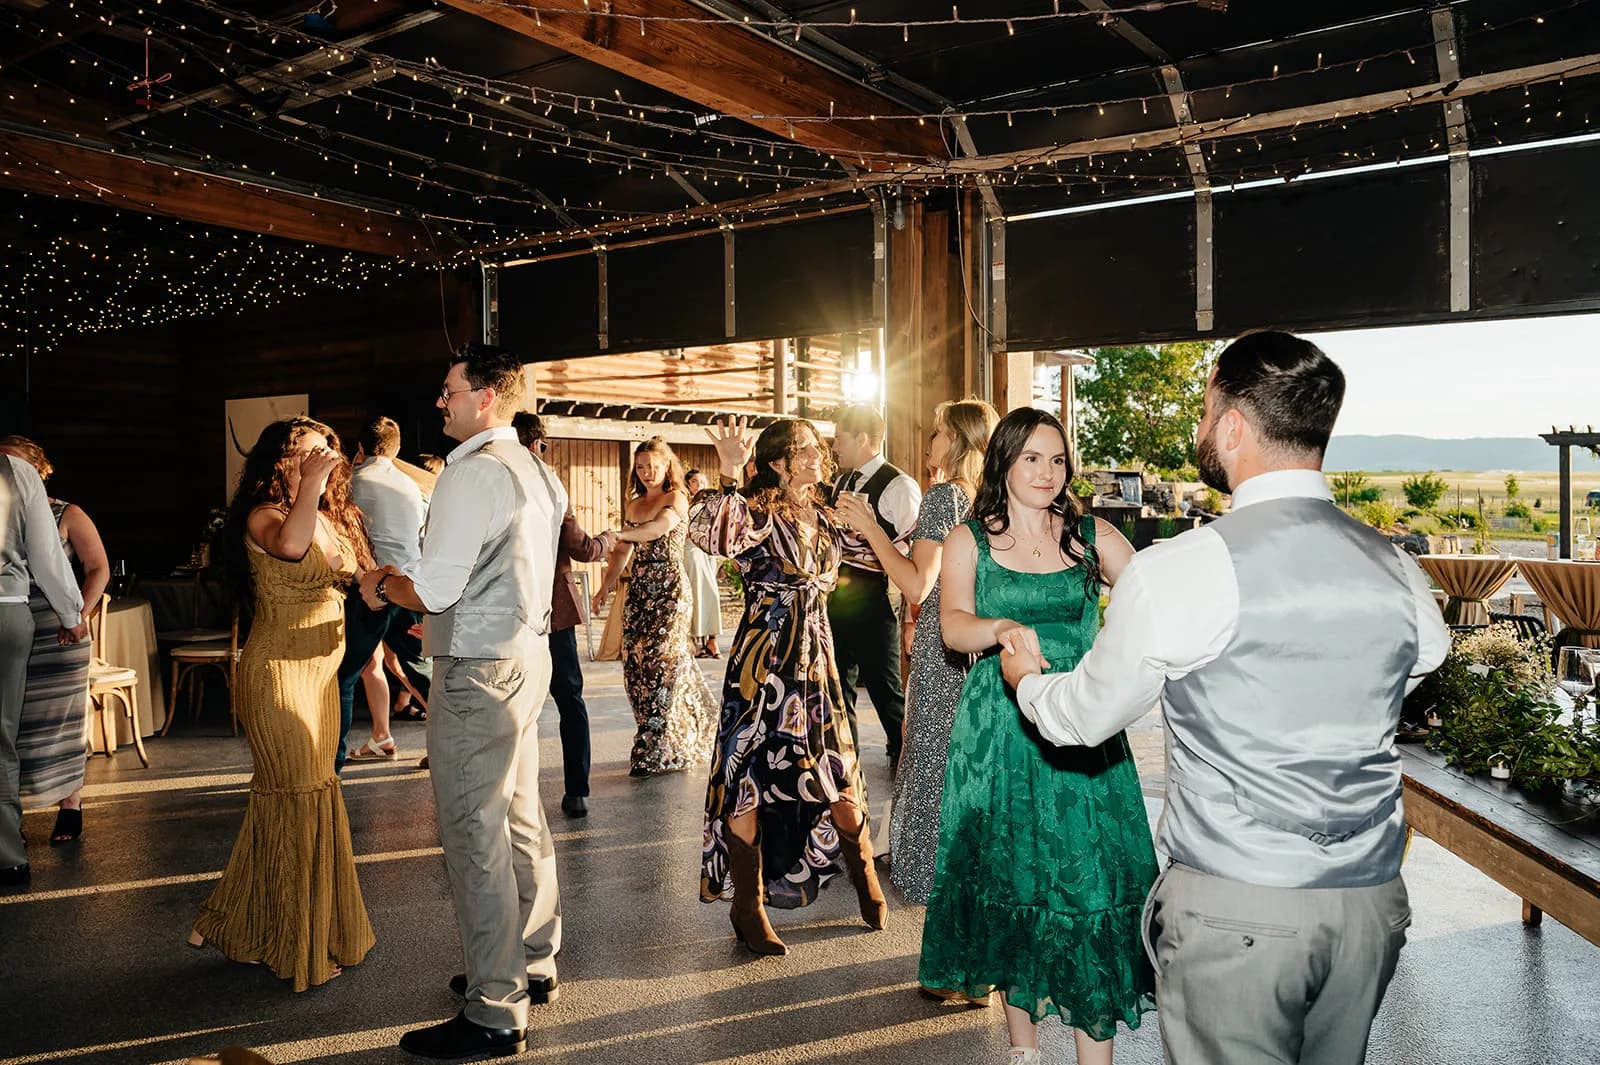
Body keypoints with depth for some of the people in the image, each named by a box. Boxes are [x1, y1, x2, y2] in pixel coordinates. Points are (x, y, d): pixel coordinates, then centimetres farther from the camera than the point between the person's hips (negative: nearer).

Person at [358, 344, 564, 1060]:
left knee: (475, 836, -2)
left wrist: (382, 585, -1)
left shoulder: (472, 471, -17)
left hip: (478, 671, -10)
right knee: (519, 818, 18)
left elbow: (436, 587, -20)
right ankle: (532, 966, 32)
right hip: (527, 653, 10)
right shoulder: (535, 471, 12)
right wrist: (440, 621, 22)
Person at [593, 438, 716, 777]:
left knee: (661, 662, -8)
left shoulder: (676, 498, -3)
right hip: (639, 591, 7)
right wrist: (605, 586, 5)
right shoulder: (634, 505, 17)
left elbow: (661, 526, -24)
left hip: (669, 589, -6)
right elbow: (623, 552, 16)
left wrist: (618, 535, -35)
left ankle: (655, 752, 0)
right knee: (634, 663, 3)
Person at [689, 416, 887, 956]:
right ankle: (748, 907, 15)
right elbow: (707, 534, -31)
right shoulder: (755, 513, -9)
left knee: (840, 771, 8)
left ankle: (866, 882, 31)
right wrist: (728, 474, -36)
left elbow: (875, 552, 22)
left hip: (816, 658, 6)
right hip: (763, 661, -6)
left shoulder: (825, 518, 12)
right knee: (750, 776, 0)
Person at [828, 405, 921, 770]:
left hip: (873, 600, -8)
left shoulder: (900, 487, -13)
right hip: (838, 596, 8)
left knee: (884, 683, 4)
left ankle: (903, 754, 24)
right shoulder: (841, 483, 13)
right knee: (839, 681, 16)